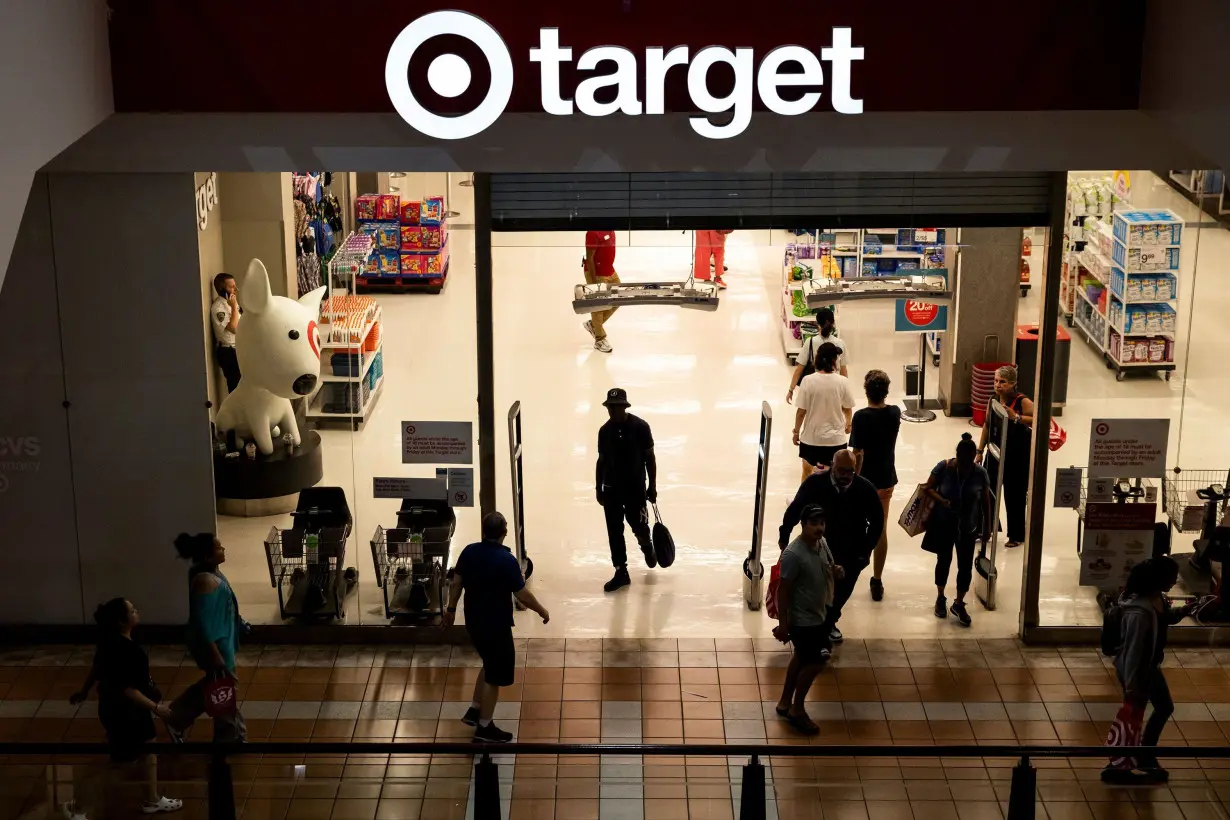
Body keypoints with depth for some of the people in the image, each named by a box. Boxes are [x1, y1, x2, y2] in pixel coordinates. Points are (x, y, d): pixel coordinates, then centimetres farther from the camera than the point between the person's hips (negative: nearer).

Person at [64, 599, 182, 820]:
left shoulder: (112, 640, -4)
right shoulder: (123, 651, -33)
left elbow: (97, 665, 11)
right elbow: (127, 690, -30)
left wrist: (84, 690, 26)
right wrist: (156, 707, -24)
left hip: (128, 708, 10)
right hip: (122, 712, -10)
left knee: (148, 750, 21)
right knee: (121, 762, 6)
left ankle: (152, 800, 38)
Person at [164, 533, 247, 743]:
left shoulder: (207, 572, -1)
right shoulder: (206, 581, -31)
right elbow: (203, 623, -28)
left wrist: (238, 624, 25)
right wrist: (216, 658, -25)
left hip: (220, 639, 10)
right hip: (214, 644, -10)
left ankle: (176, 718, 39)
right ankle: (232, 737, 29)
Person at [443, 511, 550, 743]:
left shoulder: (469, 552, -4)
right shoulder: (507, 560, -23)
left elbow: (456, 583, 6)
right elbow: (522, 595, -17)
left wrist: (451, 608, 20)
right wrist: (542, 611, -1)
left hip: (473, 621, 7)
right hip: (496, 625, -7)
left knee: (490, 665, 26)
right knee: (495, 675, 6)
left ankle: (474, 710, 31)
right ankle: (484, 728, 12)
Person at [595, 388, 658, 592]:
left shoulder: (640, 427, -11)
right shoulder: (605, 431, -1)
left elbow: (650, 457, -5)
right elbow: (602, 460, 8)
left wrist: (652, 486, -4)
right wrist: (598, 488, 10)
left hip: (635, 488, -3)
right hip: (611, 489, 3)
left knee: (639, 526, 6)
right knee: (614, 531, 4)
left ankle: (647, 546, 41)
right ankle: (621, 572, 13)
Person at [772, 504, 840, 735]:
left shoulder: (822, 543, -4)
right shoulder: (793, 554, -28)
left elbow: (828, 567, 14)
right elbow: (783, 590, -23)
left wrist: (836, 571, -11)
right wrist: (783, 624, -19)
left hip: (817, 614, 9)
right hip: (802, 619, -8)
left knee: (802, 658, 21)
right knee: (814, 661, 2)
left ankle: (785, 703, 37)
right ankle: (797, 709, 20)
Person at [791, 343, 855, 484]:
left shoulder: (808, 381, -15)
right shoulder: (842, 382, -12)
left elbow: (801, 411, -11)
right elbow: (847, 408, 1)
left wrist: (796, 431, 6)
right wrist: (848, 423, 22)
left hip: (811, 436, 0)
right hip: (835, 438, 0)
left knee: (807, 470, 22)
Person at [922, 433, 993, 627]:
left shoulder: (980, 473, -11)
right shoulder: (943, 468, -15)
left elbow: (985, 502, -1)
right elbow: (929, 488, -6)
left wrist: (987, 526, 3)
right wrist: (942, 501, -25)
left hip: (968, 527, 1)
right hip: (944, 525, -1)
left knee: (965, 565, 4)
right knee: (944, 561, 14)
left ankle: (959, 604, 20)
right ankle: (940, 598, 34)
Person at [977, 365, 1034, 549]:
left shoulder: (1022, 402, -16)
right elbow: (987, 425, 11)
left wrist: (1016, 417, -33)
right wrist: (980, 450, 10)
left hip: (1017, 457, -5)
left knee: (1014, 496, 6)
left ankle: (1016, 536, 23)